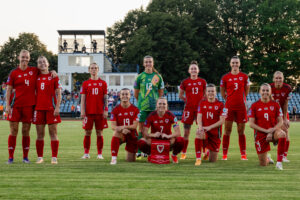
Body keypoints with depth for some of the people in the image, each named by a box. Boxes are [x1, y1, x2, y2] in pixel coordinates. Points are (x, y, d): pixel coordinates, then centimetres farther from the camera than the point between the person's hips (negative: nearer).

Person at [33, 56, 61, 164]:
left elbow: (58, 94, 0)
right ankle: (40, 157, 11)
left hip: (51, 108, -3)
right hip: (39, 108, 3)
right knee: (40, 134, 5)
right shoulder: (36, 77, 11)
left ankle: (54, 157, 1)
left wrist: (57, 107, -9)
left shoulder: (53, 76, 2)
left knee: (53, 133, -1)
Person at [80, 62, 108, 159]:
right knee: (87, 132, 2)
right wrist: (82, 110, -4)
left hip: (100, 112, 0)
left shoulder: (103, 83, 7)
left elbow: (105, 98, 6)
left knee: (99, 133, 2)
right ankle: (86, 153, 9)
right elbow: (83, 98, 5)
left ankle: (100, 153, 7)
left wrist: (106, 110, -3)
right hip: (89, 112, 0)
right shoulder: (85, 83, 7)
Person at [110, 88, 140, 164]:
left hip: (132, 135, 0)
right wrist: (122, 129, -33)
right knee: (116, 133, -38)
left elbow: (135, 126, -13)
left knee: (130, 160, 2)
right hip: (121, 135, 0)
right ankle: (114, 158, -31)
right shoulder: (116, 110, -6)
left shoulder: (135, 110, -7)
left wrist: (123, 127, -30)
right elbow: (113, 126, -12)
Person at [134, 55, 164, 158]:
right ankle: (139, 150, 4)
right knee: (141, 127, 0)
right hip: (142, 106, -1)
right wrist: (141, 101, 8)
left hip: (155, 106, 1)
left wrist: (157, 101, 7)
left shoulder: (158, 76, 7)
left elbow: (161, 92, 13)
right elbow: (136, 93, 10)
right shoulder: (140, 77, 4)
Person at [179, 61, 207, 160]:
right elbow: (180, 95, 11)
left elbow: (206, 95, 13)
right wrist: (188, 100, 1)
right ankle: (184, 152, 11)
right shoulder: (185, 82, 3)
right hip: (189, 109, 0)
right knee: (186, 131, 2)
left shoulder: (202, 82, 5)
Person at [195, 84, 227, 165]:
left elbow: (222, 121, -10)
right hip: (204, 130, 1)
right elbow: (199, 117, 0)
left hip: (215, 133, -1)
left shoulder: (220, 105, -3)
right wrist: (200, 128, -21)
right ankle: (198, 158, -28)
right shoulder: (202, 103, 6)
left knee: (213, 160, 3)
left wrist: (209, 127, -21)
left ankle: (209, 151, 40)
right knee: (199, 134, -40)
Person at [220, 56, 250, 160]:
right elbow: (222, 92, 12)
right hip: (229, 106, 0)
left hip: (241, 107, 0)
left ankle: (243, 154, 9)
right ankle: (224, 154, 4)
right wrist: (229, 100, 8)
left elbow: (246, 90, 14)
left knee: (241, 131, 4)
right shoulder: (225, 77, 3)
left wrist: (241, 99, 11)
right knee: (227, 130, 0)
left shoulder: (244, 76, 4)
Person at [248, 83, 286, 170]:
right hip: (260, 134, -1)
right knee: (263, 164, -3)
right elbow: (251, 124, -6)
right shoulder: (254, 106, -2)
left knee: (282, 134, -38)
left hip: (273, 131, 1)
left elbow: (280, 122, 1)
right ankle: (267, 158, 37)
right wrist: (265, 130, -16)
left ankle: (279, 162, -27)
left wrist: (272, 130, -18)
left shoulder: (275, 105, 1)